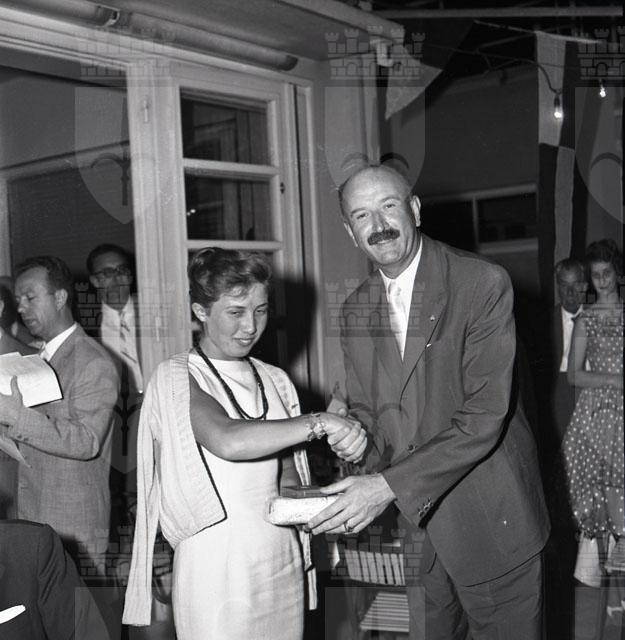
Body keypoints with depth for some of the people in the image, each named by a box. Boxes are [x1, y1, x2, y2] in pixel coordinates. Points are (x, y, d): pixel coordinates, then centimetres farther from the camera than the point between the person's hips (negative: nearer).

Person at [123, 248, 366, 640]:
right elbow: (227, 440, -26)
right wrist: (321, 423, -25)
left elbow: (287, 476, 12)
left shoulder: (274, 381, 10)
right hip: (216, 570, -5)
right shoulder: (177, 379, -8)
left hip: (283, 563, 5)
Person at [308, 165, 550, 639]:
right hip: (418, 520, 5)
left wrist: (390, 485, -27)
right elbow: (366, 414, 8)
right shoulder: (356, 310, 3)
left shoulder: (483, 284, -17)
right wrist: (360, 483, -12)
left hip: (492, 520, -5)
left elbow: (484, 415, -22)